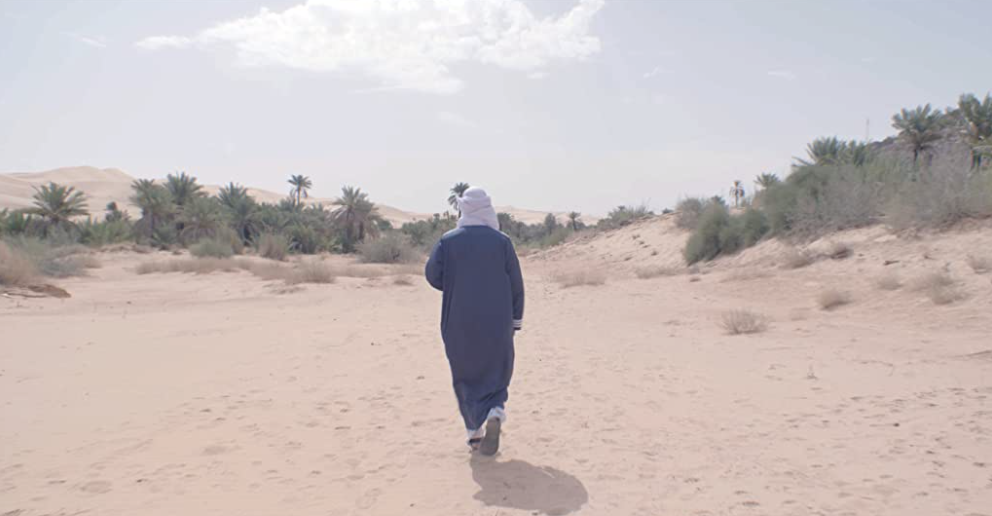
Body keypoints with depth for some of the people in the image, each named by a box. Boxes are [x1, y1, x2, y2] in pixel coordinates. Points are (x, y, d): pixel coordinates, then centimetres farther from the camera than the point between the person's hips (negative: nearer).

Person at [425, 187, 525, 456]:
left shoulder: (448, 240, -2)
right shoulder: (502, 241, -3)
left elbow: (432, 274, -7)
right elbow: (516, 284, -3)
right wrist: (515, 321, 5)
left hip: (459, 322, 1)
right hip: (496, 321, 0)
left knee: (466, 374, 15)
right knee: (496, 371, 13)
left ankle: (475, 431, 11)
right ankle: (495, 413, -13)